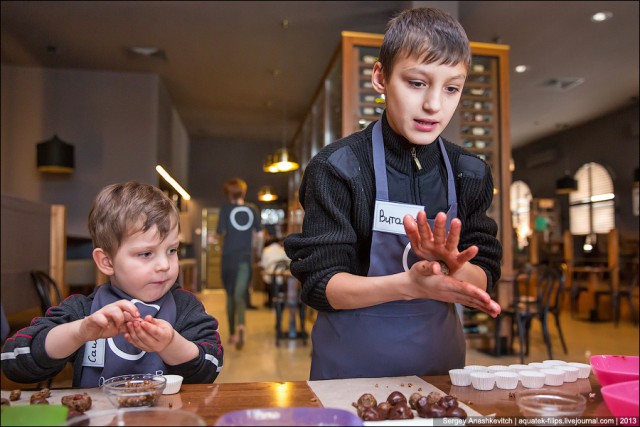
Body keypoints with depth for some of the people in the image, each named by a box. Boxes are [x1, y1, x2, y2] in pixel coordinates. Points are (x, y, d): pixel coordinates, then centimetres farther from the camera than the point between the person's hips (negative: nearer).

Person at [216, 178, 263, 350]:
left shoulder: (226, 208, -3)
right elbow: (259, 234, 3)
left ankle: (232, 334, 23)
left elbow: (220, 233, -9)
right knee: (239, 295, -4)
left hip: (229, 257, 0)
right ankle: (241, 326, -32)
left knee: (230, 295, 15)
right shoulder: (252, 209, 3)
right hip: (246, 258, 1)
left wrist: (218, 235, 13)